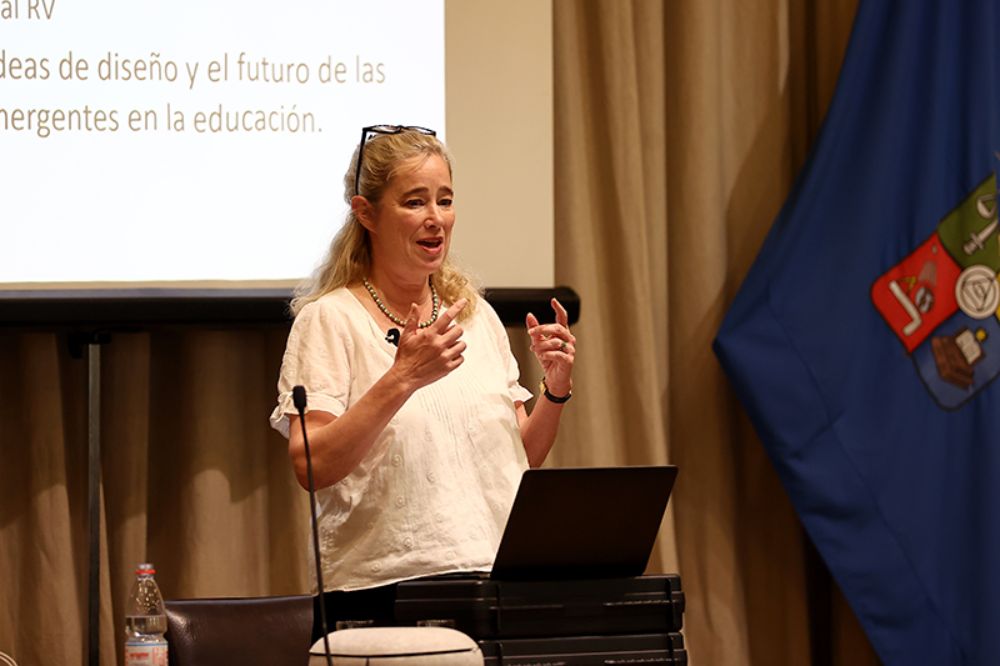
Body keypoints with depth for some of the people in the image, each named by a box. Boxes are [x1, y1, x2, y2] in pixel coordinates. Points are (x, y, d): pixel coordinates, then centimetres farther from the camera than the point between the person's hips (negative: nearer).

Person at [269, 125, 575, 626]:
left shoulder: (478, 316, 16)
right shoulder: (329, 320, -2)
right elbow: (312, 466, -14)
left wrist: (556, 390, 1)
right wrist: (402, 379, -22)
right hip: (386, 585, -5)